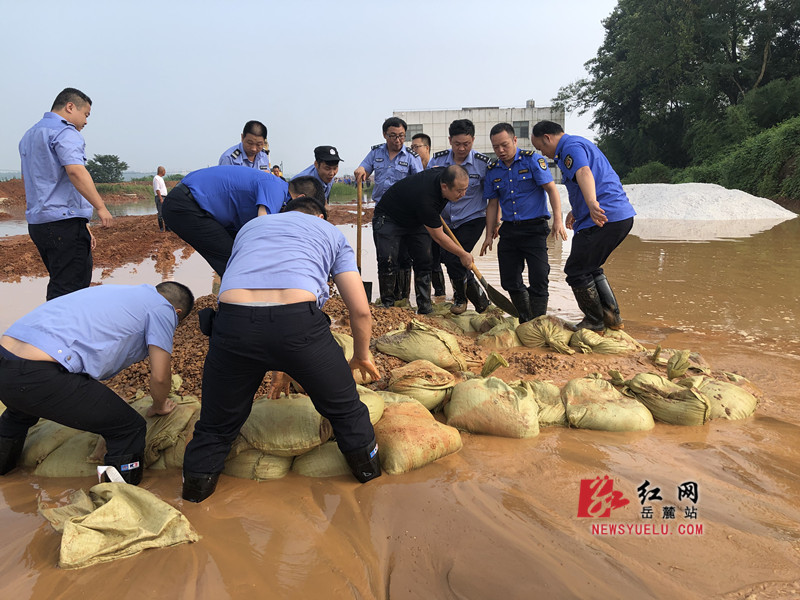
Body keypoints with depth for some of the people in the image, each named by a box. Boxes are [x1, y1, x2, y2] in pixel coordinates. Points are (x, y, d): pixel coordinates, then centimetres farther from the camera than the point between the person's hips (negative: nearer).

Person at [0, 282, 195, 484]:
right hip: (41, 376, -9)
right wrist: (159, 406, 25)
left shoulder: (119, 292, 27)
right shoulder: (163, 308, 4)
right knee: (130, 429, 4)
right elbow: (159, 377, 2)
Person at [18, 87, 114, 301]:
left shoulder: (29, 135, 24)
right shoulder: (65, 132, -7)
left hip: (37, 221, 10)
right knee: (69, 290, -10)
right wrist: (101, 207, -22)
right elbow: (75, 171, -23)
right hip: (64, 221, -10)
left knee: (59, 285, 14)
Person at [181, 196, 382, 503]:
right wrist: (362, 355, 40)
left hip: (233, 319, 2)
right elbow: (361, 310, 20)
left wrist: (277, 368, 47)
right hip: (298, 320, -2)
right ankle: (371, 477, 40)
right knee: (346, 411, 24)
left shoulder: (250, 226, 38)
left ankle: (194, 494, 38)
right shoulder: (331, 233, 29)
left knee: (217, 425, 24)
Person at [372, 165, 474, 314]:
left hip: (416, 220, 7)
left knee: (424, 261, -4)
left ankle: (425, 309, 0)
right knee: (387, 260, -22)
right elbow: (438, 237, -26)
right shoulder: (426, 197, -39)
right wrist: (463, 254, -17)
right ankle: (387, 306, -9)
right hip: (388, 218, -7)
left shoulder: (444, 175, -18)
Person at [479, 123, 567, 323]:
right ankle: (525, 321, 23)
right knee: (509, 281, 6)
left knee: (539, 278, -10)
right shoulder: (492, 171, 11)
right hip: (509, 230, 5)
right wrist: (489, 235, 11)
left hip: (534, 228, -5)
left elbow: (551, 189, -8)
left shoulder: (532, 160, -2)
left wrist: (558, 220, -19)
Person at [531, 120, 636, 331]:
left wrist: (592, 204, -48)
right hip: (622, 216, 11)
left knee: (576, 271, 2)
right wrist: (576, 211, 47)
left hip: (604, 219, -11)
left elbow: (584, 173, -31)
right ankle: (613, 317, 25)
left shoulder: (571, 147, -8)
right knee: (591, 268, 23)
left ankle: (594, 322, 14)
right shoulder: (581, 143, 25)